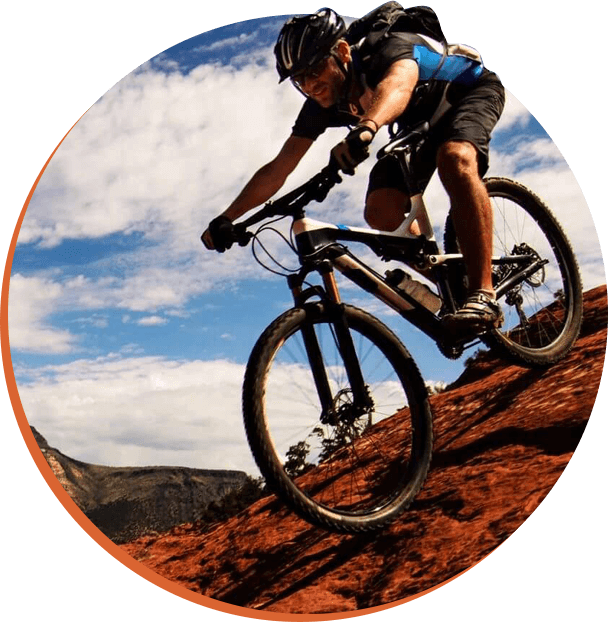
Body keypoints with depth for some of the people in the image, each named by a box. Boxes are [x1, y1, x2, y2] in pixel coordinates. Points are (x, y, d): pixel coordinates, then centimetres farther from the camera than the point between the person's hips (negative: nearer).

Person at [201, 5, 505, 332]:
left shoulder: (393, 48, -35)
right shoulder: (321, 104, -18)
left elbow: (398, 84, -59)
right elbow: (277, 169, -17)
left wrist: (365, 128, -79)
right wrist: (226, 218, -24)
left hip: (472, 92, -5)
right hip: (419, 122, 6)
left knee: (454, 158, -39)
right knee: (381, 213, -17)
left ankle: (483, 294, -38)